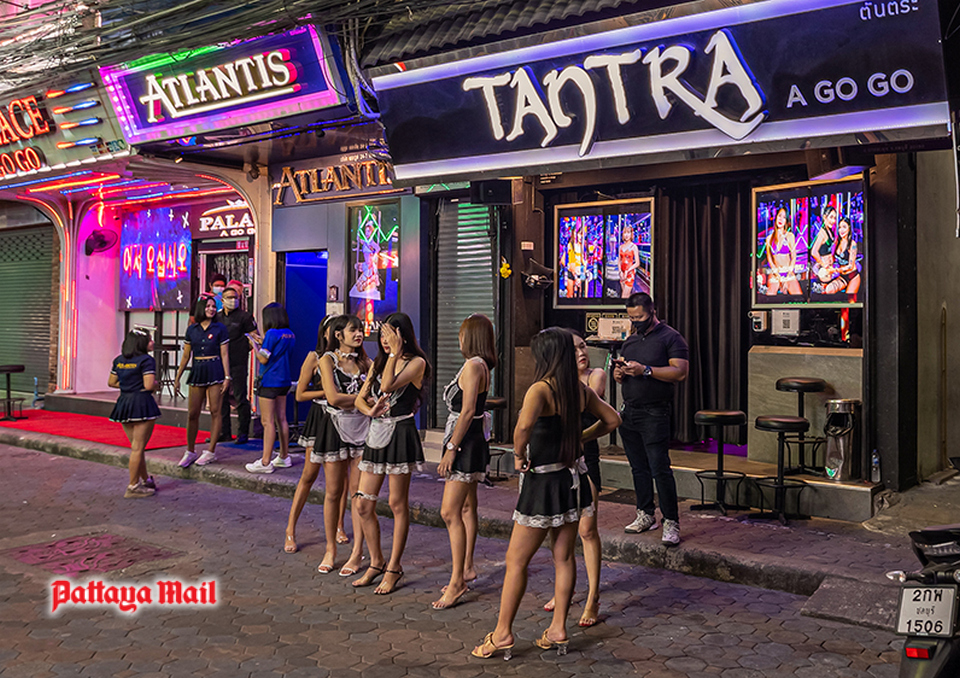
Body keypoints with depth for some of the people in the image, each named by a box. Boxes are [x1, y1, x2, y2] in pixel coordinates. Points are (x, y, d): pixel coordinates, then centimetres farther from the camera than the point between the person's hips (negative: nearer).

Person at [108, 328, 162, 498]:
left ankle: (145, 480, 30)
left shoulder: (119, 360, 11)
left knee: (136, 446, 17)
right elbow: (149, 385, -19)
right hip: (142, 403, -8)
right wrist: (156, 384, 2)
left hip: (124, 404, 8)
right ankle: (133, 487, 1)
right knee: (138, 448, -2)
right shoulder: (146, 360, -11)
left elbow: (111, 382, 15)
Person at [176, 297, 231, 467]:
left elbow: (224, 355, -2)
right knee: (192, 413, 3)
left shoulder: (220, 329, 0)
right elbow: (186, 355, 12)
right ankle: (190, 451, 17)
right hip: (197, 372, 3)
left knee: (215, 411, 0)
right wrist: (178, 377, 11)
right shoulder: (191, 330, 8)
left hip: (215, 372, -3)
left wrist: (227, 377, -8)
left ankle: (211, 452, 8)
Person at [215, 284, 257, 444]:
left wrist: (244, 348, -9)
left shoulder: (244, 316, -2)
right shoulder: (217, 317, 13)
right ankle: (224, 432, 18)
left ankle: (243, 433, 2)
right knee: (222, 398, 9)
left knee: (240, 398, -5)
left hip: (238, 364, -5)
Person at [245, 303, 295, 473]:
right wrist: (261, 342, 18)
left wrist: (254, 344, 0)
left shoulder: (272, 333, -15)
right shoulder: (290, 335, 8)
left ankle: (265, 462, -3)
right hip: (284, 381, 8)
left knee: (268, 421, -5)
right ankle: (284, 457, 20)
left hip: (269, 382, -8)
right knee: (281, 419, 14)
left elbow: (263, 359, -14)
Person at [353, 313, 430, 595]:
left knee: (398, 504, 2)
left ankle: (394, 567, 14)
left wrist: (395, 352, -15)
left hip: (401, 432, -7)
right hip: (377, 432, 7)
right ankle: (376, 562, 21)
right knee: (363, 503, 5)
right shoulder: (378, 363, 15)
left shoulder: (416, 362, -5)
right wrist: (371, 410, -9)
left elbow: (387, 385, -20)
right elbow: (360, 398, 12)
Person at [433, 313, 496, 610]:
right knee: (466, 508, 17)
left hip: (466, 443, -11)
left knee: (450, 512, -11)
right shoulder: (480, 366, 13)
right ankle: (467, 568, 27)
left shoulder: (473, 365, -16)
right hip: (471, 442, 11)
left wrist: (451, 448, -20)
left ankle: (457, 581, -7)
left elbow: (467, 411, -21)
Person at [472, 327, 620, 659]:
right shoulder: (582, 391, 3)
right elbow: (612, 419, 16)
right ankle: (558, 630, 23)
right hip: (573, 479, 7)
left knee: (516, 560, 4)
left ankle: (502, 634, 12)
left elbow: (524, 425, -38)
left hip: (544, 483, -7)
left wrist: (519, 454, -21)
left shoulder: (540, 389, -19)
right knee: (564, 557, 15)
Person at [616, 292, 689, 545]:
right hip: (629, 412, 7)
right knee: (639, 468, 12)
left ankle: (671, 522, -3)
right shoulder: (630, 340, 19)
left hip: (654, 414, -7)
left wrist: (645, 370, -20)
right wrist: (619, 373, -1)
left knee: (660, 469, -9)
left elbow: (680, 372, -14)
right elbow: (621, 375, 24)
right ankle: (646, 515, 22)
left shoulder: (670, 337, -3)